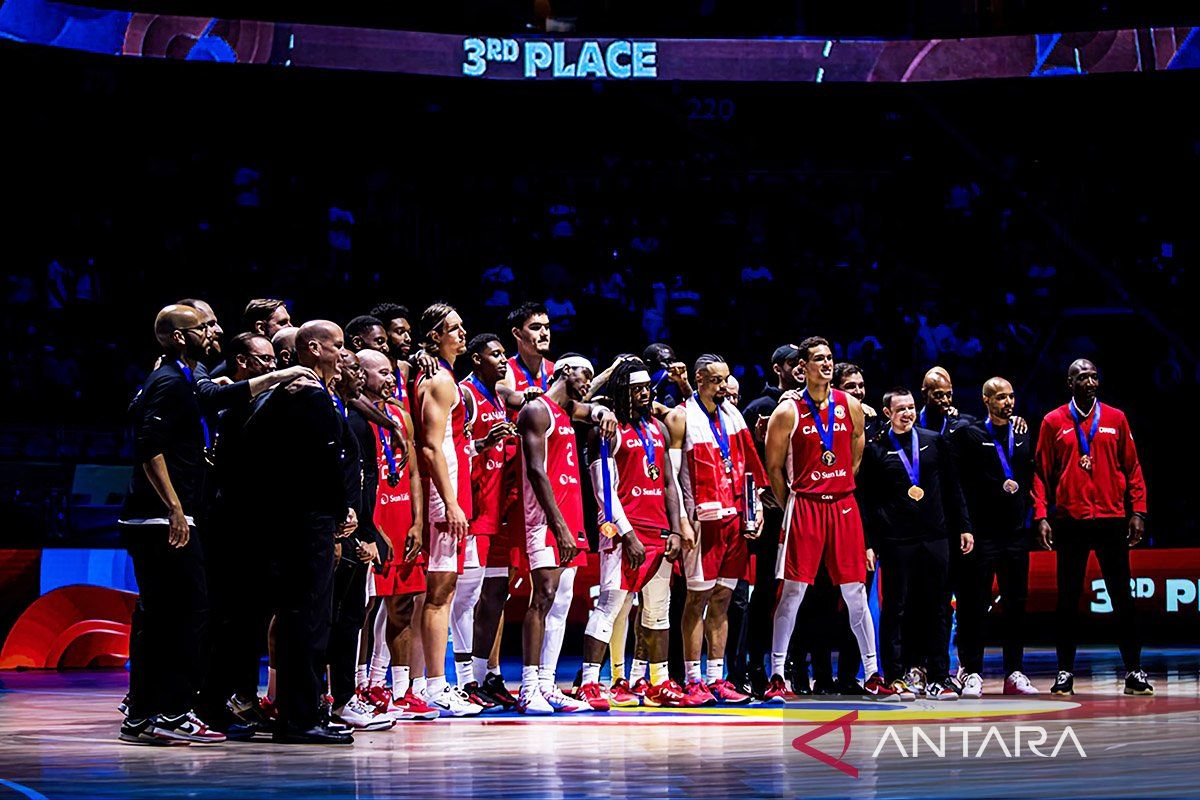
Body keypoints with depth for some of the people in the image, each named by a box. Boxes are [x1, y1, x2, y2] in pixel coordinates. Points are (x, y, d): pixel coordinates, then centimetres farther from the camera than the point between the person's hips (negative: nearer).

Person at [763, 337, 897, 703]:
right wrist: (789, 508, 1)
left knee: (856, 593, 6)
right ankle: (777, 677, 2)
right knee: (792, 592, -4)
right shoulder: (787, 412, -4)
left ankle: (872, 675, 12)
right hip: (803, 506, -3)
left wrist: (841, 491, 13)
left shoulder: (850, 406, 6)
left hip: (844, 505, 3)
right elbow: (774, 467, 1)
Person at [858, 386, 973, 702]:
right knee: (896, 608, 0)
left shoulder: (935, 442, 12)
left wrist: (963, 527, 9)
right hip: (896, 541, -3)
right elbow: (866, 500, 2)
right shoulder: (875, 449, 2)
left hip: (935, 536, 3)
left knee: (937, 608, 4)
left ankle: (937, 678, 10)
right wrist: (869, 542, -4)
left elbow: (952, 488, 14)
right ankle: (895, 678, 7)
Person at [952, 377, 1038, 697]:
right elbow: (958, 480, -6)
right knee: (974, 605, -3)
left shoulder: (1023, 436, 15)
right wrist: (966, 525, -11)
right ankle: (972, 673, 3)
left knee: (1016, 604, 7)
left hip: (1016, 532, 5)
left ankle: (1014, 673, 13)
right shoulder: (970, 435, -1)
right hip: (981, 534, -5)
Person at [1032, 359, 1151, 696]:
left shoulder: (1116, 419, 8)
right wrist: (1041, 516, -5)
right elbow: (1041, 473, 4)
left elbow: (1132, 468, 9)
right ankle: (1065, 671, 10)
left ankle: (1134, 671, 8)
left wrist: (1137, 511, 1)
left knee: (1122, 597, 3)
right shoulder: (1053, 422, 5)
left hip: (1112, 519, 1)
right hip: (1070, 521, -1)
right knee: (1067, 598, 4)